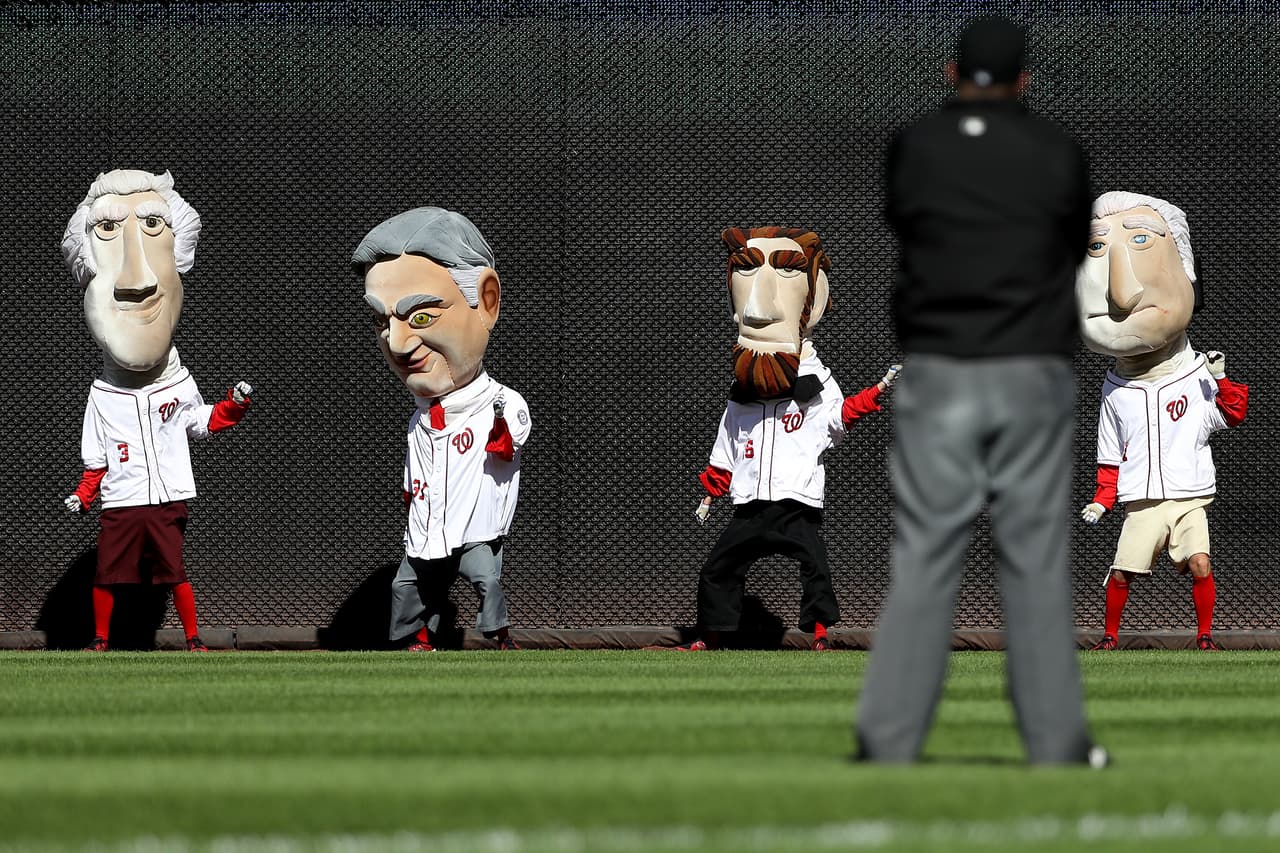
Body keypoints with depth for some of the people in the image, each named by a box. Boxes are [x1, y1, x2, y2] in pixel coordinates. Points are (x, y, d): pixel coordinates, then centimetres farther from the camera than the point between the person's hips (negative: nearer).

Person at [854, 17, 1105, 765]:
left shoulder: (912, 149, 1)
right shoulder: (1060, 155, 1)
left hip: (937, 377, 0)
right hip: (1033, 378, 0)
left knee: (923, 559, 1)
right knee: (1038, 562, 4)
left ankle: (889, 739, -3)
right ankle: (1055, 742, 4)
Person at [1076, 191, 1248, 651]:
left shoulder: (1197, 374, 1)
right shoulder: (1115, 388, 7)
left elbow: (1234, 413, -1)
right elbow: (1111, 453, 14)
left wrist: (1221, 381, -16)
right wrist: (1101, 499, 6)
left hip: (1189, 497, -1)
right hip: (1141, 502, 1)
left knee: (1200, 563, -16)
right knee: (1121, 572, -4)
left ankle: (1205, 634, -2)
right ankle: (1110, 634, 16)